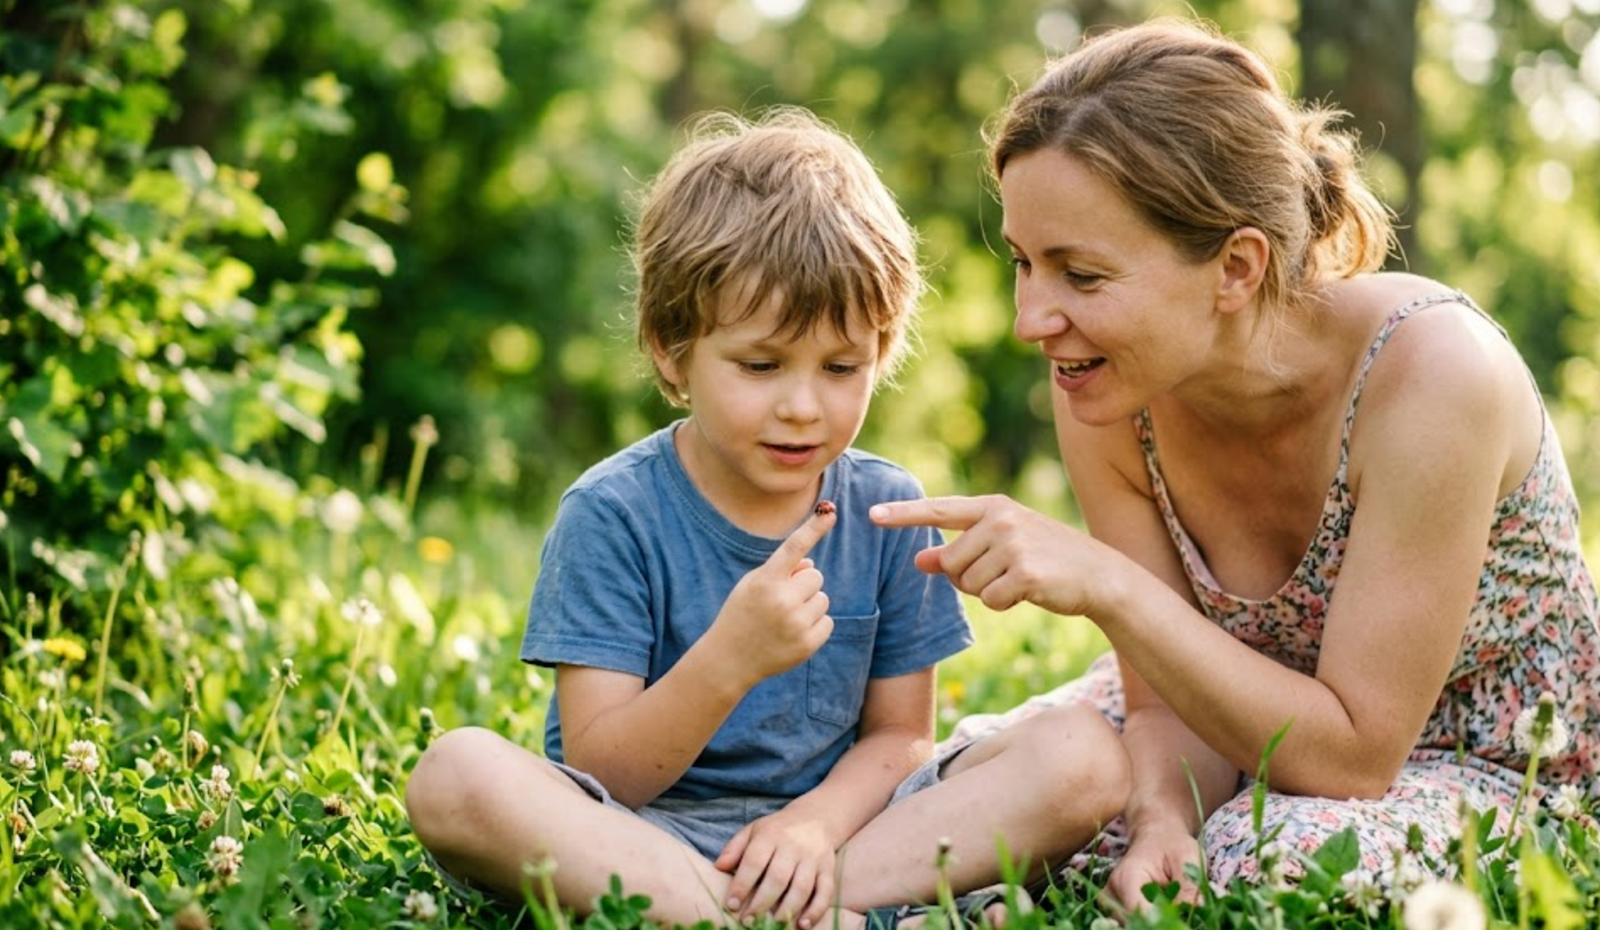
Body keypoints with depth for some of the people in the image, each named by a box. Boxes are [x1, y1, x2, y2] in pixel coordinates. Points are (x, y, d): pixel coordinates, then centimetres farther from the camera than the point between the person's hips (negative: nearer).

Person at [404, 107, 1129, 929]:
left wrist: (817, 821, -18)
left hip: (829, 819, 3)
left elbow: (898, 735, 5)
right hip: (639, 836, -3)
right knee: (457, 777, -33)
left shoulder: (886, 509, 2)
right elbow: (601, 779, -13)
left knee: (1086, 756, -14)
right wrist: (727, 662, -30)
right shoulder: (611, 516, -9)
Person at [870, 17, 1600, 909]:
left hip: (1495, 764, -4)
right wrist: (1163, 820, -35)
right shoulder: (1109, 397, -18)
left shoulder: (1431, 374, -33)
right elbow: (1164, 710, -12)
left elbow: (1355, 752, -31)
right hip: (1254, 724, 4)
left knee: (1263, 861, -33)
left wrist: (1108, 585, -40)